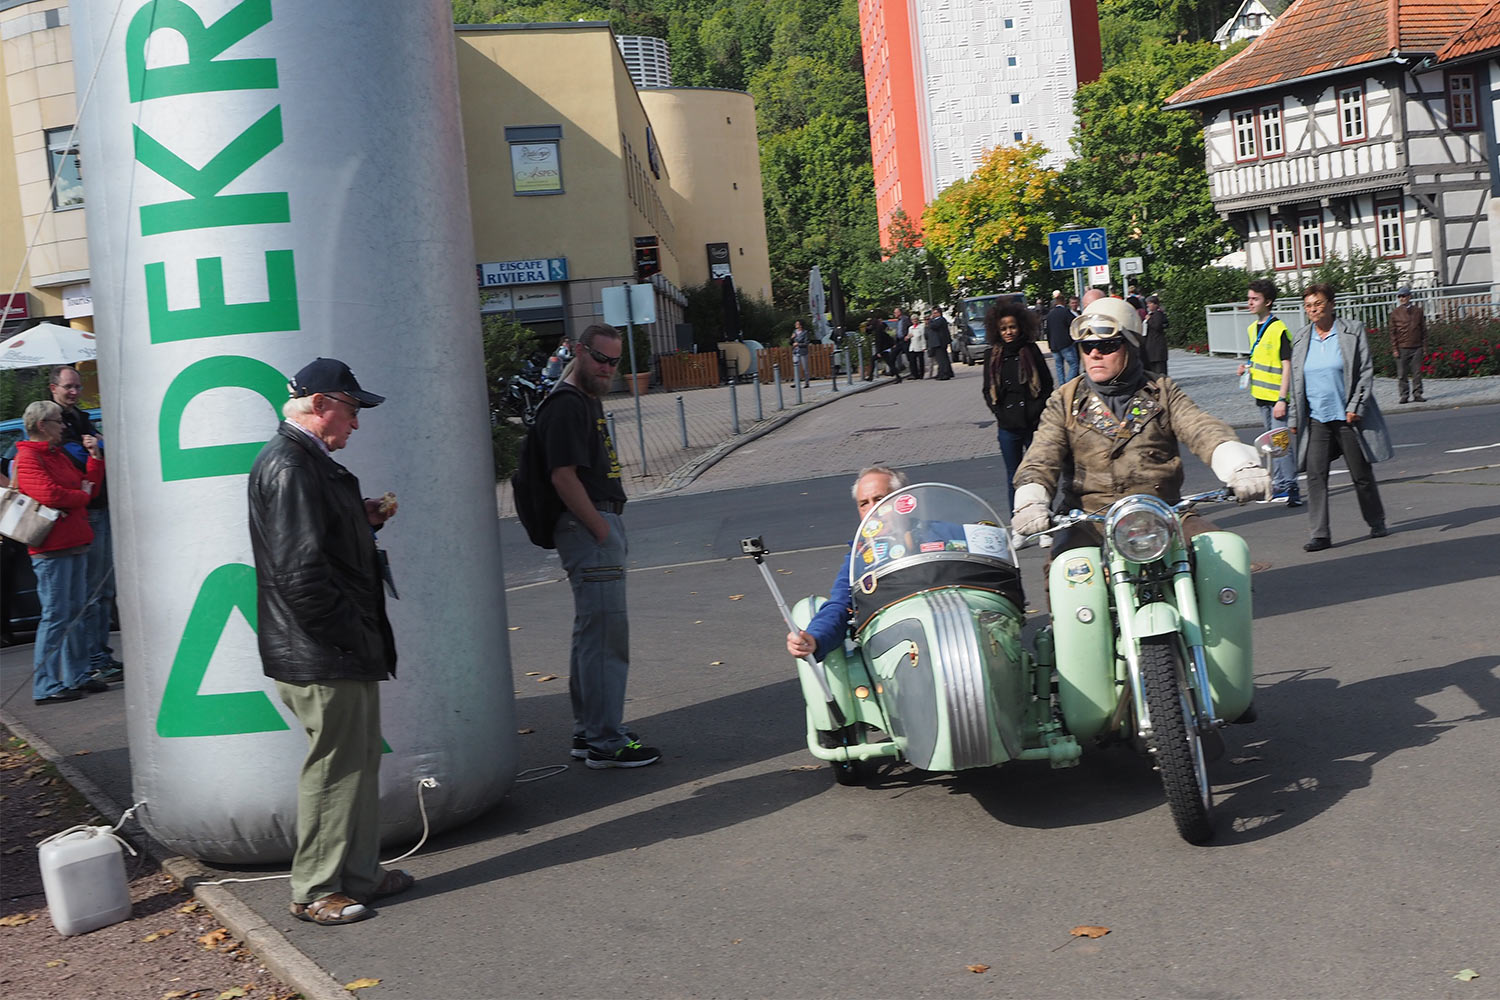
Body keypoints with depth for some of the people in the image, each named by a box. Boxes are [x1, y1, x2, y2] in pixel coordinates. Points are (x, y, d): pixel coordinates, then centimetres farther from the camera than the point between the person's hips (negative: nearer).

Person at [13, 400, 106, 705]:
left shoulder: (58, 456, 20)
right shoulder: (27, 458, -10)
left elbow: (88, 484, 18)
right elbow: (50, 495, -22)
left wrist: (95, 456, 8)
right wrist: (82, 495, -6)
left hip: (74, 544, 10)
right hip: (52, 548, -10)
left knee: (74, 612, 14)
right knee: (55, 616, -9)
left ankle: (77, 676, 23)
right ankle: (45, 687, -5)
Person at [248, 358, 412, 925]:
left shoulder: (307, 459, 16)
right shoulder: (289, 465, -18)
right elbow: (300, 570, -24)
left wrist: (365, 520, 9)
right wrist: (349, 636, -18)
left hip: (342, 651, 11)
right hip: (325, 659, -11)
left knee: (358, 762, 17)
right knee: (334, 768, -1)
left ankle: (359, 874, 28)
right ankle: (316, 891, 10)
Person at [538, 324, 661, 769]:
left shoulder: (589, 399, 18)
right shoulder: (566, 405, -14)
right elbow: (564, 477, -21)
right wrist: (601, 529, -18)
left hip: (601, 524, 11)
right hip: (587, 528, -11)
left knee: (592, 632, 15)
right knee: (605, 634, -8)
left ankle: (589, 732, 24)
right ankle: (606, 741, -4)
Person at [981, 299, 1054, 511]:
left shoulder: (1031, 351, 1)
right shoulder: (993, 355, 6)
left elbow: (1047, 385, 4)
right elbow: (988, 390, 12)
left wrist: (1035, 413, -7)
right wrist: (1000, 413, -2)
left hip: (1033, 423, -2)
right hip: (1007, 427, 2)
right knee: (1013, 477, 8)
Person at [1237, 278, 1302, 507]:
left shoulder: (1279, 330, -14)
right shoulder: (1252, 329, 12)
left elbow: (1286, 366, -15)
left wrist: (1281, 399, -20)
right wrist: (1248, 368, 5)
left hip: (1277, 396, -8)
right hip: (1261, 395, 8)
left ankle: (1291, 488, -8)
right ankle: (1279, 487, 21)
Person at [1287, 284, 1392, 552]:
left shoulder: (1352, 333, -1)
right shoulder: (1301, 339, 9)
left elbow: (1366, 372, -3)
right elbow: (1296, 382, 13)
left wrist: (1356, 407, -11)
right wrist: (1294, 419, 9)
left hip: (1347, 417, -3)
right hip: (1316, 417, 3)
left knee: (1361, 474, 7)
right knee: (1315, 474, -8)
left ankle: (1376, 522, 27)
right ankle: (1320, 533, -8)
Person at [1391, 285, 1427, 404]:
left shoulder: (1418, 311, 8)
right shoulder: (1395, 313, 4)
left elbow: (1424, 330, 11)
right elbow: (1393, 332, 4)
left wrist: (1424, 348, 6)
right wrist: (1394, 349, -3)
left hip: (1416, 348, 1)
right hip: (1402, 348, -1)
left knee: (1417, 372, 1)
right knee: (1402, 373, -1)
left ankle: (1417, 393, 9)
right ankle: (1404, 395, 6)